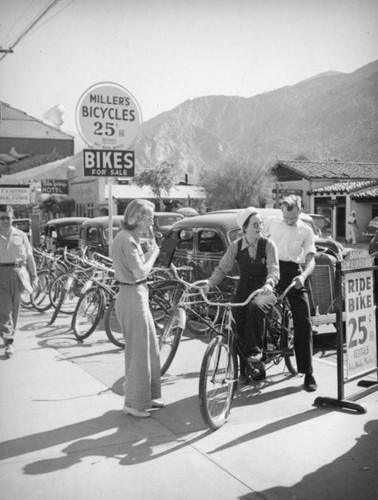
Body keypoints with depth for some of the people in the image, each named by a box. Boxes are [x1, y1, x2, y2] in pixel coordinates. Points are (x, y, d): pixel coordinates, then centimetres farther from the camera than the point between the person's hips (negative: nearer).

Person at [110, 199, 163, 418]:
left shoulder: (131, 238, 14)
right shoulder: (126, 239, -18)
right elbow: (140, 272, -23)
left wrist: (150, 253, 3)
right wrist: (153, 254, -9)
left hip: (137, 295, 10)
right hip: (133, 296, -10)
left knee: (151, 349, 17)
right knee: (138, 351, 0)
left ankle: (148, 396, 29)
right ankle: (134, 403, 12)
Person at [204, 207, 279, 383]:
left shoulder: (268, 245, -6)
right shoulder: (236, 246, 1)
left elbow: (274, 270, -15)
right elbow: (222, 268, 1)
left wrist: (268, 284, -36)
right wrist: (210, 284, -14)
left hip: (264, 291, -2)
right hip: (243, 291, 3)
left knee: (255, 306, -36)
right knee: (240, 329, -5)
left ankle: (255, 349, -23)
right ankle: (245, 371, 14)